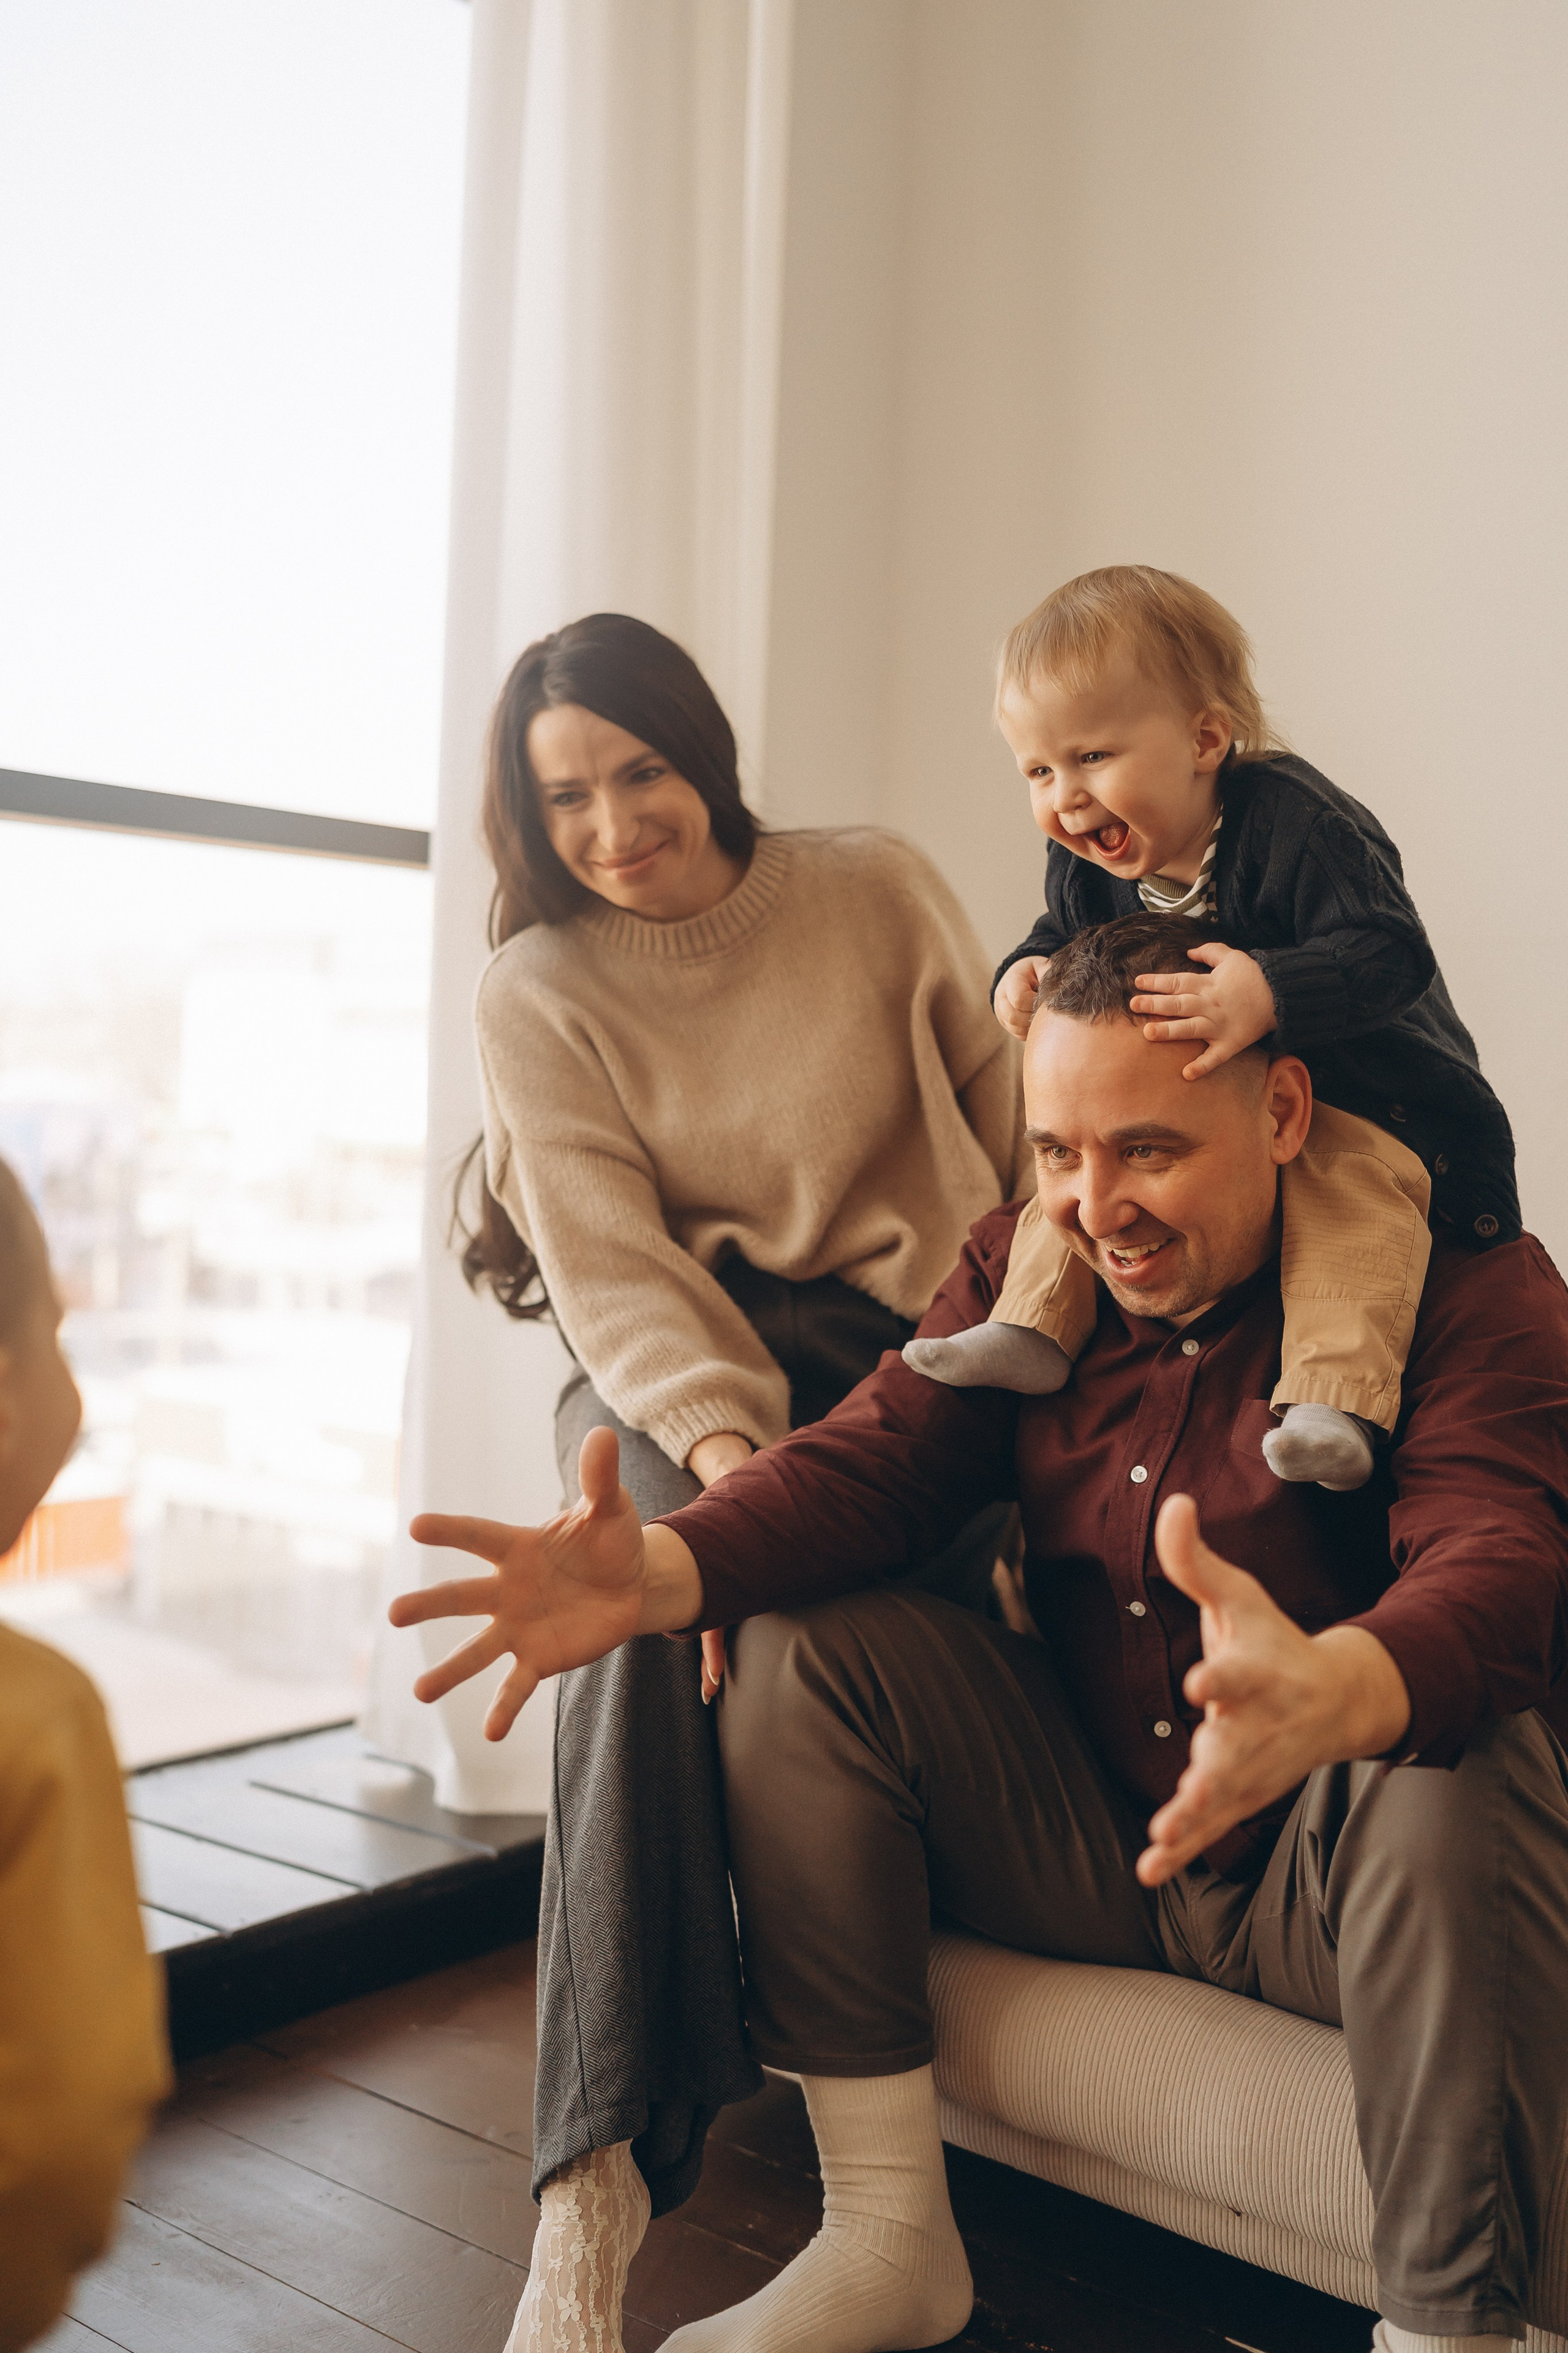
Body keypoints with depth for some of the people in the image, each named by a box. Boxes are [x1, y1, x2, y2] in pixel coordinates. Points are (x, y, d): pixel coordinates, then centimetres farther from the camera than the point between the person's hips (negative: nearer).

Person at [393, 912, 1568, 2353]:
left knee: (1451, 1770, -35)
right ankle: (889, 2236, -5)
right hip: (1089, 1844, 5)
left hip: (1329, 1876, -4)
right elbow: (871, 1463, -10)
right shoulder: (1029, 1265, 2)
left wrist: (1328, 1693, -57)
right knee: (800, 1645, -11)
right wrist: (656, 1571, -32)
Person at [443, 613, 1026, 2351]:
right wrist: (720, 1440, -26)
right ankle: (600, 2178, -33)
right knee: (661, 1580, -33)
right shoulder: (535, 992, 2)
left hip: (916, 1341, 2)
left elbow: (1018, 1130, 8)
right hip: (677, 1368, -1)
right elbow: (611, 1267, -8)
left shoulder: (876, 889, 4)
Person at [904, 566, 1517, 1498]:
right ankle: (1036, 1331, 1)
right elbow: (1063, 938, 12)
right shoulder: (1087, 868, -7)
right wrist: (1028, 973, -14)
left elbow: (1389, 952, -34)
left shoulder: (1294, 821, -28)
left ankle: (1334, 1395, -38)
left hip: (1359, 1090, -6)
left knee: (1348, 1183, -32)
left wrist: (1267, 995, -51)